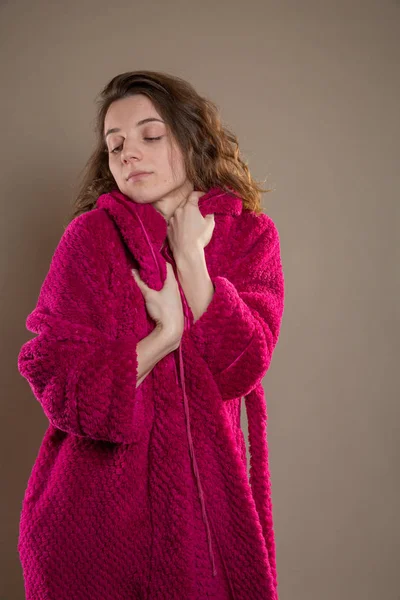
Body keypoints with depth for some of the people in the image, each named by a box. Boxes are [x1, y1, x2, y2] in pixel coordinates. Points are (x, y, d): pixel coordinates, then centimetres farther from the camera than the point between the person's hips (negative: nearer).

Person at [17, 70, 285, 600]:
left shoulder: (249, 235, -1)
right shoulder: (91, 236, -7)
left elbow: (239, 369, -14)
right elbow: (60, 389, -12)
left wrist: (190, 255, -15)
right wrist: (167, 334, -17)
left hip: (207, 497, 2)